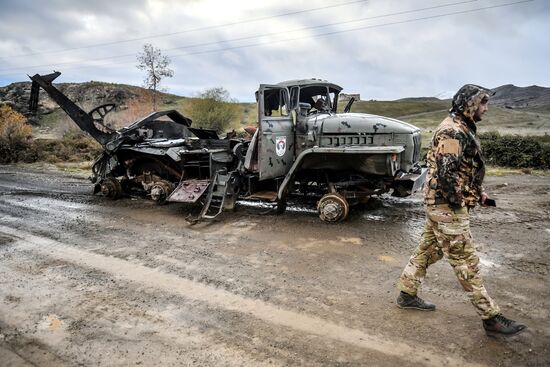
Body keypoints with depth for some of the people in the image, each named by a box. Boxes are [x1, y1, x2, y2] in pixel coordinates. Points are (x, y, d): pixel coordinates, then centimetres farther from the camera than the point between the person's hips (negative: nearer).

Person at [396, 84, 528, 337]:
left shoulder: (461, 129, 16)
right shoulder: (453, 131, -18)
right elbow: (445, 173, -25)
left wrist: (477, 191, 15)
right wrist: (459, 203, -16)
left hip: (439, 206, 10)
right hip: (448, 208, -10)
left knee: (427, 251, 17)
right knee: (466, 262, -2)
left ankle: (407, 294, 28)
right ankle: (491, 318, 9)